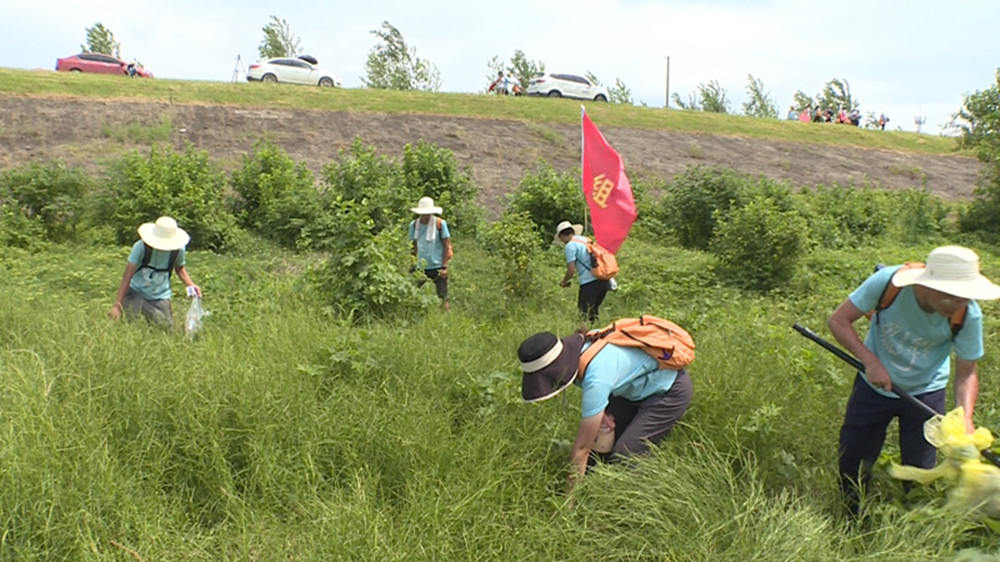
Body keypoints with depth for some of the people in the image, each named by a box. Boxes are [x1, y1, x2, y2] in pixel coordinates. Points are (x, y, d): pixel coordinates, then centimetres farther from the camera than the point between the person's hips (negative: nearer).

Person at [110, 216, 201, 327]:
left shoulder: (178, 250, -12)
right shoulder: (141, 247, -20)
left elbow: (180, 269, 10)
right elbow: (127, 277, -21)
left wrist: (191, 285, -10)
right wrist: (117, 305, -27)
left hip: (160, 297, 2)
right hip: (136, 291, -2)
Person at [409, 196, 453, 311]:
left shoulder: (440, 224, -4)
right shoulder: (414, 225, 5)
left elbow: (447, 246, -3)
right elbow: (413, 247, 12)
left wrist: (444, 266, -8)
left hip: (438, 267, -3)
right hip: (421, 268, 3)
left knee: (442, 296, 0)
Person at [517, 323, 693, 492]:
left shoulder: (596, 380, -38)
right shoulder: (578, 345, -16)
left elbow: (581, 448, -30)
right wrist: (599, 414, -16)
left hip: (669, 392, -9)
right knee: (599, 446, 0)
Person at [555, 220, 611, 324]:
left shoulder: (570, 245, -5)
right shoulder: (585, 240, 18)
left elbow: (571, 270, -8)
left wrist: (564, 282, 9)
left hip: (589, 282, -8)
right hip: (603, 280, 8)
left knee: (586, 313, 0)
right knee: (594, 312, 19)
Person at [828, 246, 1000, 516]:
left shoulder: (969, 315, -24)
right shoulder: (887, 281, -29)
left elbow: (966, 373, -12)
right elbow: (839, 321, -19)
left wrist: (965, 418, -29)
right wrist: (871, 362, -30)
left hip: (925, 393, 0)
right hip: (875, 384, 0)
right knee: (851, 463, 6)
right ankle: (853, 522, 32)